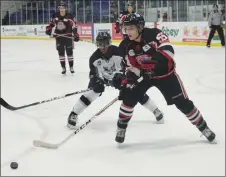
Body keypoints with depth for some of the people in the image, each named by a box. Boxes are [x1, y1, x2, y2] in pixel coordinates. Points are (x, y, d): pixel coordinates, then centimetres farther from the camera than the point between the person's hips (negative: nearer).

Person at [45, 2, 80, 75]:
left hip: (67, 37, -4)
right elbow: (52, 22, 20)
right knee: (61, 53, 5)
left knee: (69, 52, 3)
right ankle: (63, 68, 13)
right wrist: (49, 29, 8)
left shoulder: (68, 18, -15)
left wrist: (76, 35, -29)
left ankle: (71, 67, 14)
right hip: (59, 37, 4)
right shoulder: (56, 16, 2)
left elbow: (74, 26, -20)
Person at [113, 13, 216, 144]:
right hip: (144, 75, 3)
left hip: (165, 73, -3)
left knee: (182, 103, 0)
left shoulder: (153, 34, -26)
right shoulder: (126, 46, -12)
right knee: (129, 98, -13)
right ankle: (121, 128, 9)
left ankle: (203, 127, 18)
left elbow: (168, 50, -32)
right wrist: (127, 79, -19)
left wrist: (154, 60, -45)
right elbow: (131, 67, -3)